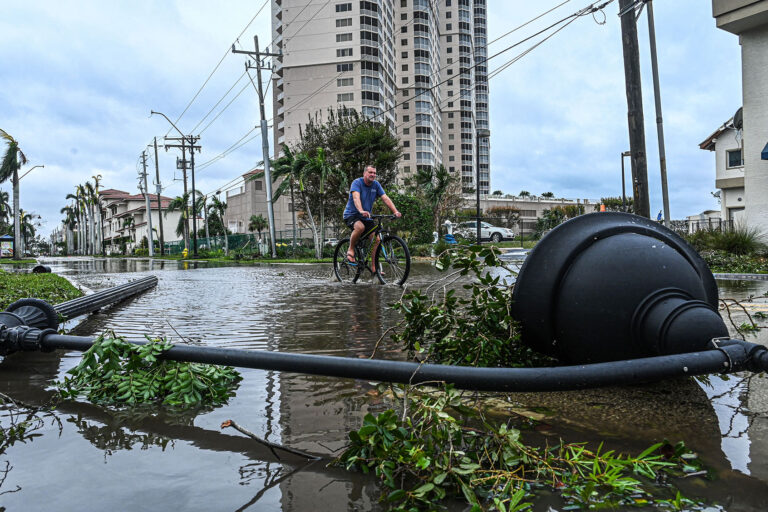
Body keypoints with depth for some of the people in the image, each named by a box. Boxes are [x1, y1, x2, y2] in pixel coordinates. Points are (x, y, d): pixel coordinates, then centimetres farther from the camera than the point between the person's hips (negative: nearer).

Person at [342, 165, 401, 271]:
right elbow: (356, 197, -32)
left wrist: (395, 211, -23)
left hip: (366, 218, 6)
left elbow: (385, 199, -7)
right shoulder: (357, 183, -15)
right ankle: (350, 250, -14)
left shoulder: (376, 185, 1)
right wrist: (361, 211, -51)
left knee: (376, 240, -8)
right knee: (360, 227, -38)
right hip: (351, 215, -6)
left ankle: (374, 267, 0)